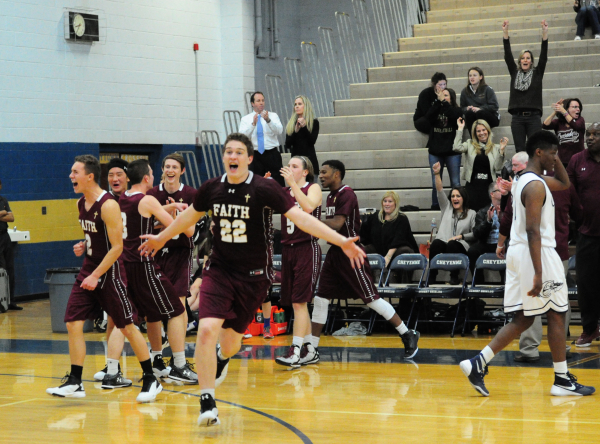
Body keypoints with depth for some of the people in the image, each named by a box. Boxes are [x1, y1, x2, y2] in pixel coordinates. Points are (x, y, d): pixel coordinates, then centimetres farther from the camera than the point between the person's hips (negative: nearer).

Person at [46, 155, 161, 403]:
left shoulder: (108, 205, -18)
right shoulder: (81, 204, 8)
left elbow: (117, 247, -19)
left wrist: (96, 276, -21)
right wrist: (83, 246, 3)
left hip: (109, 272, -8)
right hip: (89, 270, 8)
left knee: (127, 327, -1)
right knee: (73, 324, -1)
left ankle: (151, 380, 11)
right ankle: (75, 383, 5)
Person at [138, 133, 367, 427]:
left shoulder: (264, 189, -14)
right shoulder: (211, 189, -3)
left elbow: (300, 218, -21)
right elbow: (190, 215, 18)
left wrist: (341, 241, -31)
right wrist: (161, 238, 30)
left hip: (253, 275, -1)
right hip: (219, 269, 1)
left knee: (231, 339, 12)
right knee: (207, 329, -20)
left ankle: (222, 360, 53)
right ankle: (207, 403, -9)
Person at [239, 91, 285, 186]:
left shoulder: (273, 116, 7)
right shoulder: (245, 119, 8)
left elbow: (279, 130, -10)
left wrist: (268, 120, -27)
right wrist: (253, 124, -21)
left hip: (272, 154, 0)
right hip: (255, 156, 0)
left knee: (277, 183, -3)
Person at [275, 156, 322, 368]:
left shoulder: (313, 188, -3)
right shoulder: (283, 192, 14)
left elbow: (308, 206, -23)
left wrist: (293, 183, -25)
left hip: (307, 248, -6)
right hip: (288, 248, 6)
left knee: (299, 301, -12)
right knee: (296, 303, 9)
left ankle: (295, 352, -15)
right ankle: (308, 348, 19)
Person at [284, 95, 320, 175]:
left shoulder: (314, 122, 3)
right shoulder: (291, 124, 13)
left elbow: (312, 141, -9)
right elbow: (287, 144, 3)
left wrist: (304, 127, -17)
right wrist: (295, 131, -11)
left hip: (309, 159, -3)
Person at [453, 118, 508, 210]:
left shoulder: (495, 147, 8)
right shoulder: (470, 144, 9)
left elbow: (498, 168, 1)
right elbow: (457, 148, -10)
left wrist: (501, 150, -9)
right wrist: (460, 129, -3)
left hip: (489, 185, 0)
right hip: (472, 185, 0)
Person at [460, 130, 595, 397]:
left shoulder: (528, 179, 15)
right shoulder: (536, 185, -15)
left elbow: (565, 184, 31)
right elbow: (532, 230, -22)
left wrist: (555, 159, 17)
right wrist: (538, 273, -25)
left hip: (519, 253, 10)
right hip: (537, 253, -10)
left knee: (523, 319, 9)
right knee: (556, 315, 1)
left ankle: (478, 364, -1)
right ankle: (563, 380, 7)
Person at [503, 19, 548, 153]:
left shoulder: (537, 73, 8)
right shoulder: (515, 73, 11)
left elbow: (543, 56, -2)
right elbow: (508, 56, 4)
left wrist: (544, 32, -13)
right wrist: (505, 32, -5)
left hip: (533, 117, -2)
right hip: (517, 117, 2)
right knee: (520, 151, 2)